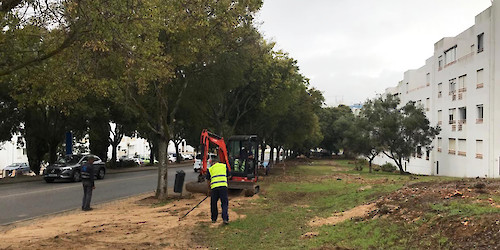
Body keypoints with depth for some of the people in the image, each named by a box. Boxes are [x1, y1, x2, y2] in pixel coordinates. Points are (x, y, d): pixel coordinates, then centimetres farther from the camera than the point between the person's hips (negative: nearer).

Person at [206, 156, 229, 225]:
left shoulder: (210, 168, 18)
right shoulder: (225, 166, 18)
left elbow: (208, 181, 17)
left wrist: (210, 188, 30)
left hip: (214, 187, 1)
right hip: (223, 186, -1)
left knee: (213, 203, 15)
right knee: (224, 203, 4)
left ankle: (214, 219, 23)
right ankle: (225, 219, -8)